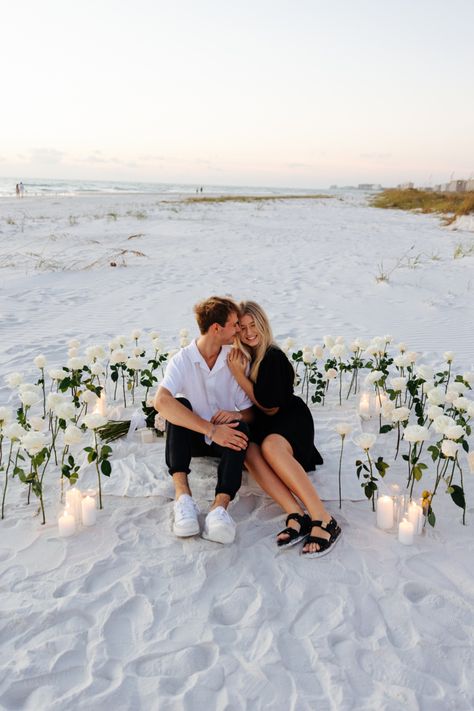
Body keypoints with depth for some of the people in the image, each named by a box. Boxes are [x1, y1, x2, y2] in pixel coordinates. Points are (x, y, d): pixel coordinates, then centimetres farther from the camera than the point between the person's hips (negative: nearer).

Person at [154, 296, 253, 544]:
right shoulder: (182, 360, -13)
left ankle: (220, 506, -48)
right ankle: (182, 494, -38)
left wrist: (237, 415, -27)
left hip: (224, 436, 1)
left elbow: (250, 412, -1)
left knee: (240, 427, -31)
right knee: (180, 405, -29)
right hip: (191, 437, -1)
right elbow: (161, 401, -33)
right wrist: (211, 430, -39)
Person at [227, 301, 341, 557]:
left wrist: (239, 375, -13)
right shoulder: (241, 356, 9)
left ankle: (323, 519, -41)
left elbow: (270, 407, -11)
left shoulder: (274, 357, -10)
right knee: (249, 450, -32)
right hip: (262, 423, 5)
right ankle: (297, 516, -42)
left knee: (271, 445, -39)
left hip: (291, 418, -5)